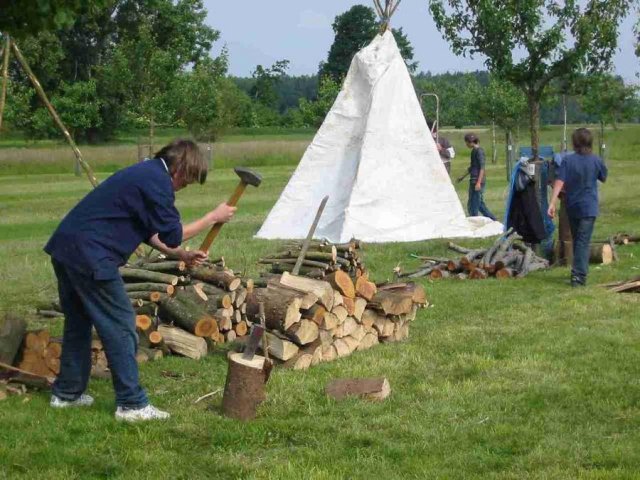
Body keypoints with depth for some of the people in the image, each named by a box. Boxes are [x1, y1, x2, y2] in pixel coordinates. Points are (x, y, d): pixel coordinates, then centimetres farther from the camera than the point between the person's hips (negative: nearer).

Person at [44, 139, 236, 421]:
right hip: (90, 256, -10)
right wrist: (214, 217, 4)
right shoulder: (157, 182, -12)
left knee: (78, 322, 21)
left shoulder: (146, 173, 19)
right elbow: (172, 235, -6)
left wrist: (181, 255, 20)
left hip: (65, 247, 10)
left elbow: (147, 230, 26)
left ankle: (66, 393, 32)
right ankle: (131, 404, 1)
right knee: (120, 326, -2)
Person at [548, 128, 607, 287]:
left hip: (572, 207, 2)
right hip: (589, 207, -2)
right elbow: (603, 178, 12)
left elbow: (559, 182, -16)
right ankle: (578, 276, -14)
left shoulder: (568, 160, -8)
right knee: (583, 242, -4)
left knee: (576, 240, 18)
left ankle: (579, 271, 29)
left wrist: (552, 203, -19)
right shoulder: (596, 161, -6)